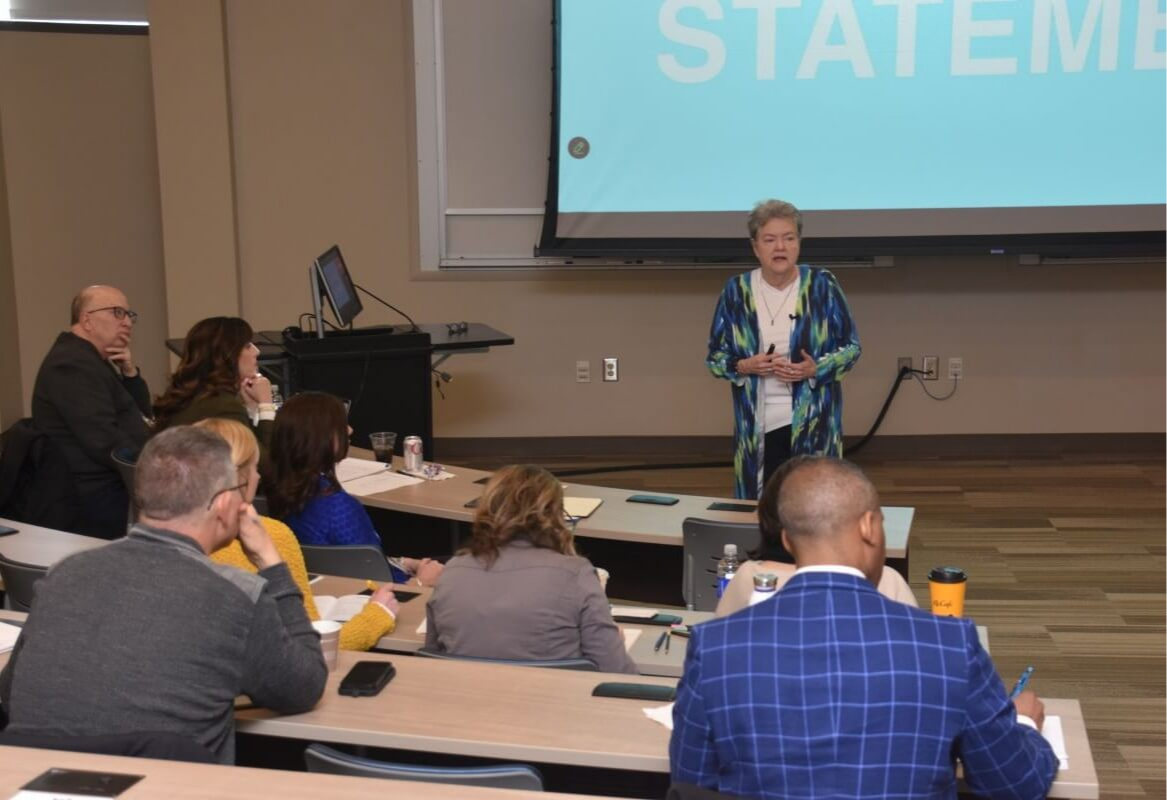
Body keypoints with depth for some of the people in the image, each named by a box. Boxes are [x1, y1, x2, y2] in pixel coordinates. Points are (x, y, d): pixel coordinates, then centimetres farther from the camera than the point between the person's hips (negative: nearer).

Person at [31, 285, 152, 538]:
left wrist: (130, 372, 2)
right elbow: (105, 442, -25)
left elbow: (142, 413, 19)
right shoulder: (73, 363, -16)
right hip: (102, 499, -10)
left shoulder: (90, 360, 17)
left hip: (119, 486, 10)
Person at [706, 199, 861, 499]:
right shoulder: (736, 291, 0)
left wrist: (816, 369, -16)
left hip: (812, 422, -1)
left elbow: (851, 347, 2)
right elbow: (714, 357, 6)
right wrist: (745, 367, -15)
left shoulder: (822, 286, -4)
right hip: (758, 425, 1)